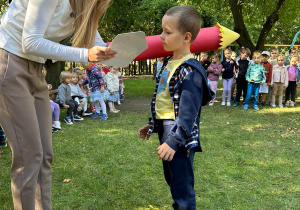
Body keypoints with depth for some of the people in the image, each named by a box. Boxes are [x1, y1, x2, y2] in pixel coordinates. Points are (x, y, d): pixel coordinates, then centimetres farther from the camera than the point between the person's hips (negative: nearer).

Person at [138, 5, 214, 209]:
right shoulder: (169, 63, 11)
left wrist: (174, 141, -27)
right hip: (166, 131, 10)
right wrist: (152, 124, 23)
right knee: (172, 180, 23)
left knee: (182, 187, -2)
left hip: (179, 137, -10)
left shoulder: (190, 70, -19)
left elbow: (188, 111, -24)